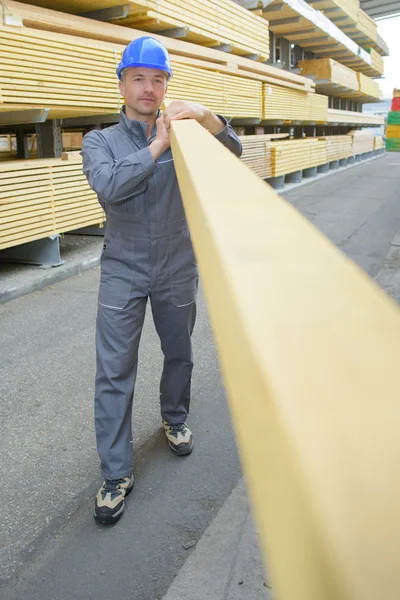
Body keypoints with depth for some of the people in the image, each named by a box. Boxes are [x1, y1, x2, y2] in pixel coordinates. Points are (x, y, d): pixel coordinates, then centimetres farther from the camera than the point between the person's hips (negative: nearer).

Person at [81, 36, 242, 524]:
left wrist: (206, 117, -27)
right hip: (123, 273, -2)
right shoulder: (99, 141, 0)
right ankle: (116, 473, 9)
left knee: (179, 354, 17)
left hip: (177, 270, 2)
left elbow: (232, 154, -9)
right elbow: (108, 186, -21)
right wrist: (158, 146, -20)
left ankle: (174, 419, 45)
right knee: (114, 373, -3)